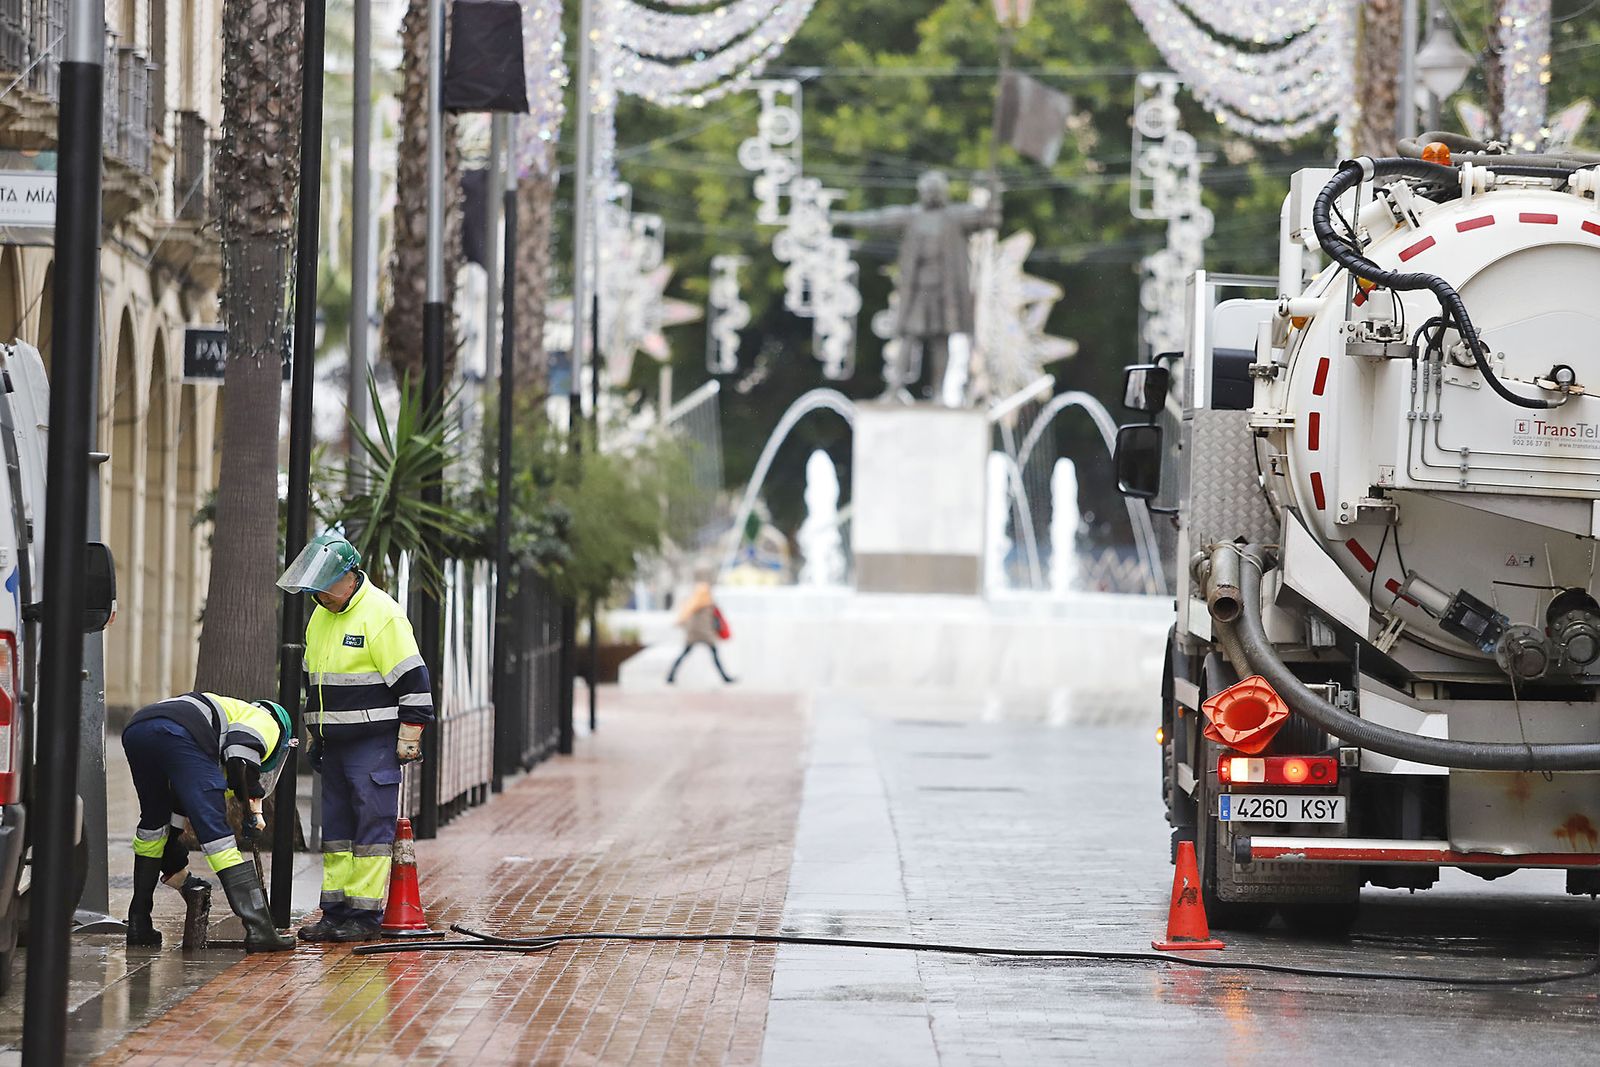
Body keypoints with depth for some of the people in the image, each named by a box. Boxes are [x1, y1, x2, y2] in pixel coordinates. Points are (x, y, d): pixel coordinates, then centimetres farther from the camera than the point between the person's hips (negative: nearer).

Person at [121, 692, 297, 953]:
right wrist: (252, 812, 4)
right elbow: (239, 751, -1)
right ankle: (259, 929, -8)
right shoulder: (266, 720, 26)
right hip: (178, 733, -7)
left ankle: (138, 923, 31)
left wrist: (179, 875, 52)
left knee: (153, 824, 29)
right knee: (217, 834, -5)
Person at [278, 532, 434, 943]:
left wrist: (409, 740, -14)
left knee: (372, 829, -5)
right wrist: (314, 736, 23)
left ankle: (366, 915, -4)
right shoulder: (320, 616, 13)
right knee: (336, 830, 8)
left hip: (374, 746, -8)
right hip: (335, 746, 8)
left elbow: (413, 681, -13)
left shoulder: (381, 615, -13)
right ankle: (335, 912, 11)